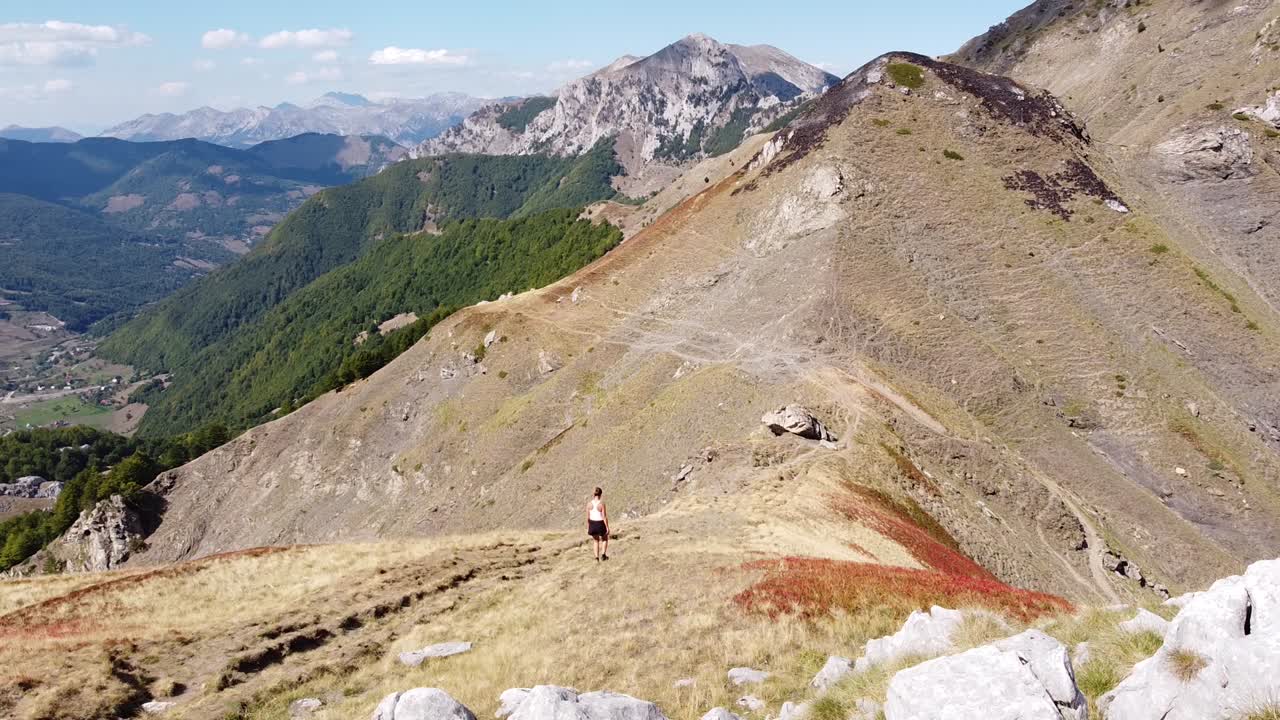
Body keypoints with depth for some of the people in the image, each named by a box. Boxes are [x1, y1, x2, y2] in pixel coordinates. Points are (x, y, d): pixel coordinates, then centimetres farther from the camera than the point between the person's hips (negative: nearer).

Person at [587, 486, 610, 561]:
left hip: (592, 524, 3)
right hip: (600, 524, -3)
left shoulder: (589, 504, -6)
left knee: (596, 541, 24)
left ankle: (597, 557, 17)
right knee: (605, 539, 24)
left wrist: (587, 528, 9)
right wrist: (607, 527, -9)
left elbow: (587, 517, -1)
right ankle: (603, 554, 8)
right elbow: (604, 517, -17)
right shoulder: (602, 504, -18)